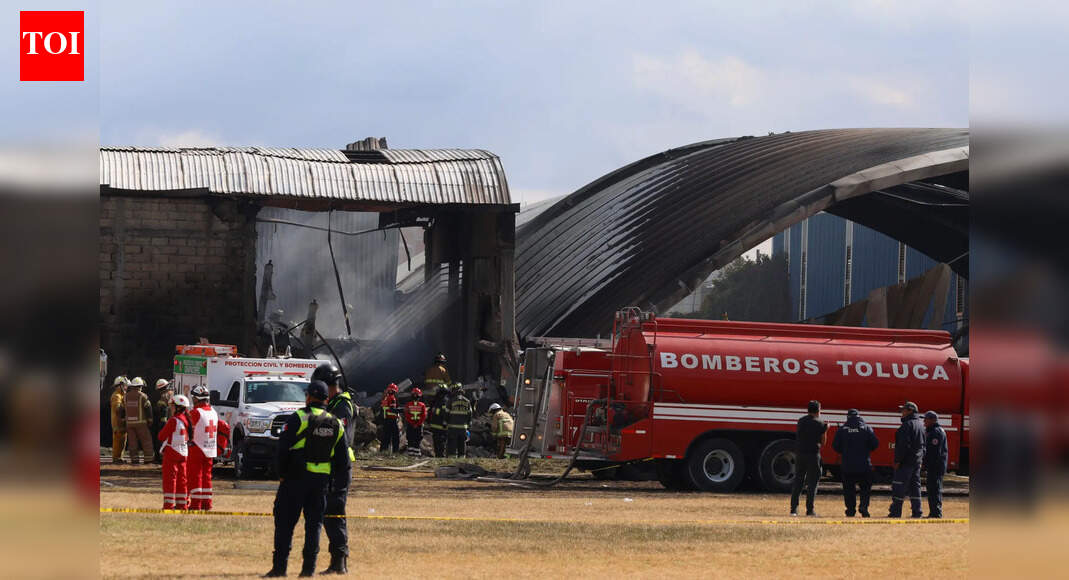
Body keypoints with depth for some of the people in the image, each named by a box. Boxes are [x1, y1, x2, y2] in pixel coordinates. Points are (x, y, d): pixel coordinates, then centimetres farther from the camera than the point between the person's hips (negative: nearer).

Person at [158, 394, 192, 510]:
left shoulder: (173, 421, -17)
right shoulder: (186, 420, 6)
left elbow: (161, 436, -12)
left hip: (171, 452, -8)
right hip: (183, 453, 8)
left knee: (169, 479, -3)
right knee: (181, 479, 13)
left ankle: (169, 504, -5)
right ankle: (182, 504, 16)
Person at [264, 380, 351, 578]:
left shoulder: (299, 418, -7)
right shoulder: (336, 424, 9)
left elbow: (284, 447, -10)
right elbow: (342, 458, 11)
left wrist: (281, 473, -1)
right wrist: (339, 481, 16)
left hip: (297, 476, -4)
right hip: (322, 479, 4)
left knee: (285, 522, 0)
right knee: (314, 523, 9)